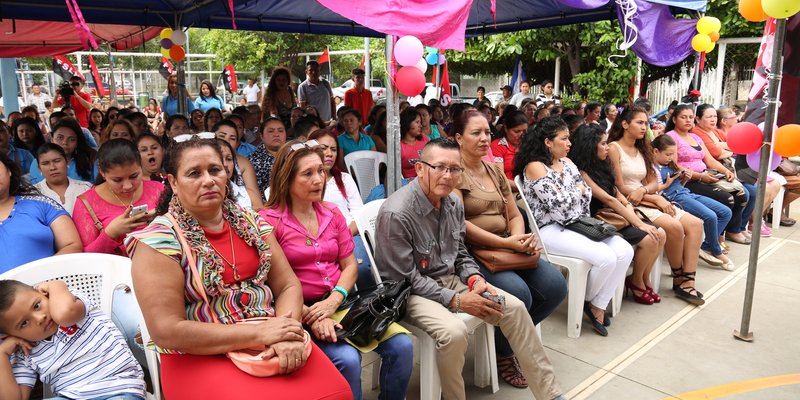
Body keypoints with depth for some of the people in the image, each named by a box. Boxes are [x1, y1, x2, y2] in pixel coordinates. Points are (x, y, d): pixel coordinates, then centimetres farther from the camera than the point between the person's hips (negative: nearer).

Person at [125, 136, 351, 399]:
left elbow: (288, 286, 5)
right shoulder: (158, 241, -8)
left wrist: (287, 333, -16)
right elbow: (167, 331, -14)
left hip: (268, 338, 4)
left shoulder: (250, 222, 7)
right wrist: (259, 332, -18)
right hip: (201, 356, -4)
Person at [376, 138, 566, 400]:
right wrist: (456, 300, -20)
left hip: (450, 279, 8)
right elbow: (406, 279, -20)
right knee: (454, 331, -34)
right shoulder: (396, 214, -23)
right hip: (410, 291, -7)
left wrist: (475, 279, -7)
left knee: (514, 307, -5)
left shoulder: (454, 203, 1)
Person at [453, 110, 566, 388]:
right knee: (517, 292, -28)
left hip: (506, 248, 8)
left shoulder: (495, 170, 16)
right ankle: (502, 353, 2)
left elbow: (514, 215, 15)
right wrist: (506, 242, -20)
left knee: (555, 285, -9)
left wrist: (521, 237, -9)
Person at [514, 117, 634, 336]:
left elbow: (587, 192, 11)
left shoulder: (566, 162, 14)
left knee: (625, 251, -10)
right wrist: (577, 190, 0)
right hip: (551, 229, -8)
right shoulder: (535, 167, -11)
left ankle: (598, 306, 2)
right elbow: (558, 204, -18)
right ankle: (589, 301, 7)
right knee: (606, 257, -24)